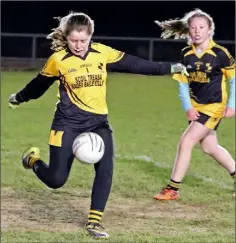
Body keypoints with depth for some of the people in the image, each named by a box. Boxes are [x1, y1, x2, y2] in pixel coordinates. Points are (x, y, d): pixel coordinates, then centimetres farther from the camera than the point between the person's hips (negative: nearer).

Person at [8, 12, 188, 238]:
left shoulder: (102, 52, -3)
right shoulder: (58, 60, -8)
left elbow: (134, 64, 2)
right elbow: (39, 85, 10)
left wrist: (168, 68, 2)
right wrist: (19, 98, 23)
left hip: (98, 123, 2)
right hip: (67, 124, -2)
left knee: (105, 169, -16)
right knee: (56, 180, -3)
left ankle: (94, 221, -4)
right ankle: (33, 160, 31)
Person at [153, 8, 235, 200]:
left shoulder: (220, 53, -16)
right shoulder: (186, 54, -3)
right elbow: (182, 83, 4)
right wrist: (187, 107, -7)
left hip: (214, 107, -6)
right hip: (196, 107, 6)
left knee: (186, 142, -13)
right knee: (210, 147, 15)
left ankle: (173, 189, -4)